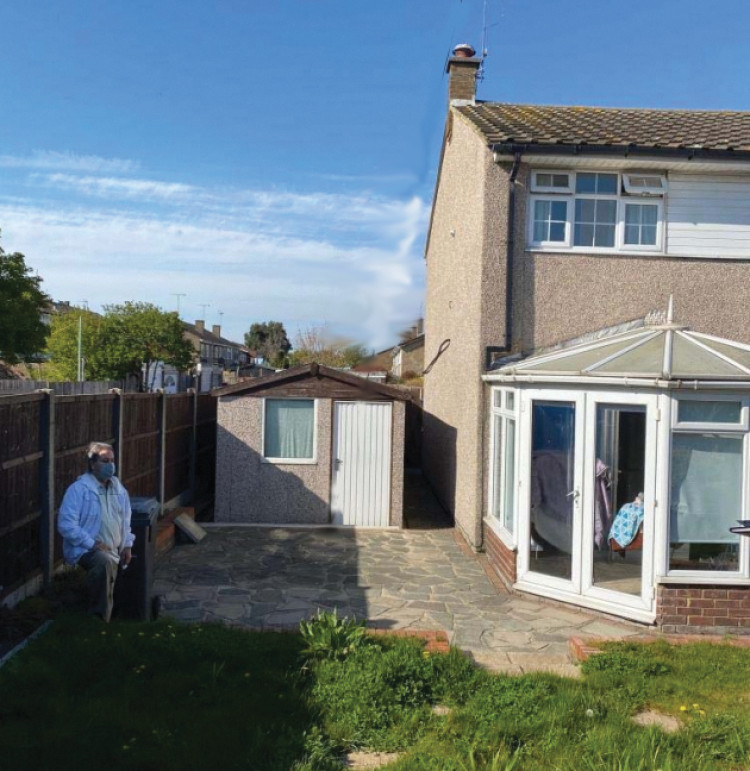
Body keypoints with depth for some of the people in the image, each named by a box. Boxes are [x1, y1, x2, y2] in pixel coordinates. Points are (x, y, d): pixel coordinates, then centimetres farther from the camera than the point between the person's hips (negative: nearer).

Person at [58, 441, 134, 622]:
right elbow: (65, 525, -16)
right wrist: (92, 544, -21)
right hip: (85, 549, -7)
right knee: (105, 561, -34)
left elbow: (126, 520, 21)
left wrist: (127, 545, 8)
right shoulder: (79, 489, -9)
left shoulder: (118, 489, 11)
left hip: (113, 551, 7)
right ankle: (98, 617, -23)